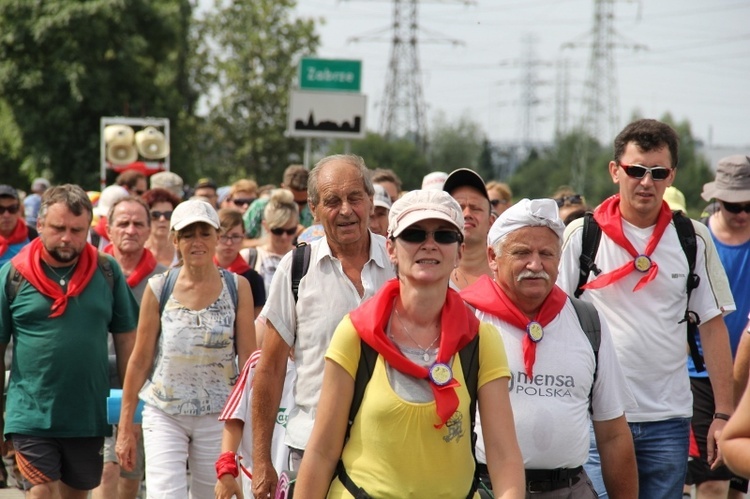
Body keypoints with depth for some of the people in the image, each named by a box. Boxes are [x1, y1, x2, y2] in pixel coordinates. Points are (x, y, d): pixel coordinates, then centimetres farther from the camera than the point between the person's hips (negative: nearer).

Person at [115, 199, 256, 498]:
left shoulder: (237, 288, 0)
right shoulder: (159, 288, 0)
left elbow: (249, 360, 1)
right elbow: (140, 360, 4)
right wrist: (126, 425, 4)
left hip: (218, 417, 1)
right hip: (164, 415, -1)